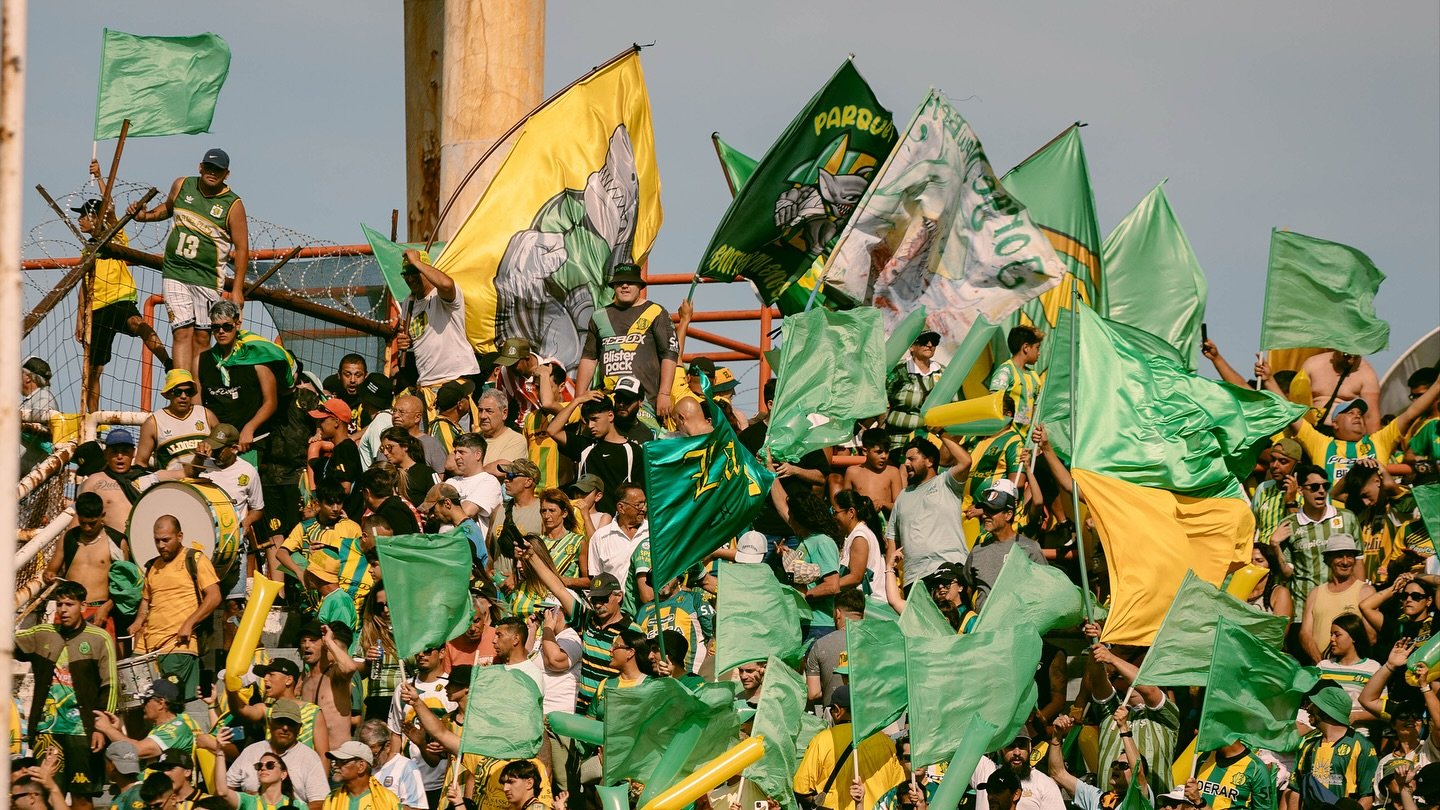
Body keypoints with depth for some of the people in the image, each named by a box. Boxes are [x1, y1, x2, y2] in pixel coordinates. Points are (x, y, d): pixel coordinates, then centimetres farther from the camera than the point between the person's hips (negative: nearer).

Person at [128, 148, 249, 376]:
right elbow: (168, 207, 30)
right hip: (175, 272, 1)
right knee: (183, 332, -11)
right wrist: (145, 215, 10)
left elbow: (241, 249, -2)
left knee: (201, 338, -2)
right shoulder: (181, 186, 7)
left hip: (207, 280, -1)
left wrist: (237, 289, -8)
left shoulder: (233, 205, -3)